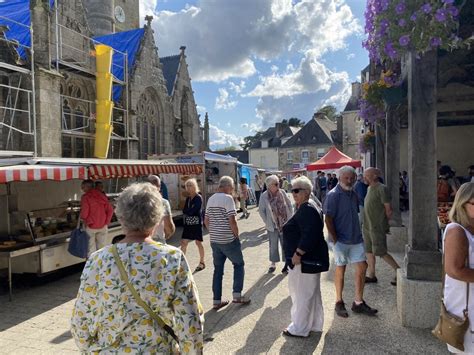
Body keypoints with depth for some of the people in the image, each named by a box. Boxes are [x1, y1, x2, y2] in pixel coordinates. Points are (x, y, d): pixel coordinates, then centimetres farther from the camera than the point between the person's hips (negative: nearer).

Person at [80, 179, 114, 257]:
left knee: (91, 248, 7)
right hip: (102, 226, 5)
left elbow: (84, 213, -18)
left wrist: (85, 222, 2)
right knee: (102, 247, 14)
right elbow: (110, 209, -1)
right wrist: (106, 222, 5)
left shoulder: (85, 197, -13)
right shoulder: (102, 195, 2)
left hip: (91, 226, -4)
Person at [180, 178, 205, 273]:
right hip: (188, 223, 6)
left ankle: (202, 263, 18)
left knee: (198, 243, 4)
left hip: (196, 223, -6)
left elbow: (192, 211, -19)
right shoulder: (188, 198, 10)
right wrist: (189, 211, -14)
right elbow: (184, 211, 3)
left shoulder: (198, 198, -11)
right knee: (183, 242, 4)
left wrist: (187, 211, -3)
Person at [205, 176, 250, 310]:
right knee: (239, 264, 13)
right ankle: (237, 295, 10)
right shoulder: (228, 198, -14)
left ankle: (216, 301, 16)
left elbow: (206, 221, 13)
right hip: (228, 239, -7)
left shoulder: (211, 199, 10)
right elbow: (232, 221, -20)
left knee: (218, 269, 13)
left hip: (214, 240, 7)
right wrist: (236, 235, -6)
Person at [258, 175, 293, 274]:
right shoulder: (264, 196, -11)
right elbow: (261, 211, -4)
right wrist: (267, 222, -6)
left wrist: (290, 219, -1)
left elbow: (289, 205, 3)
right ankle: (273, 263, 27)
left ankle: (287, 263, 22)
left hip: (285, 224, 1)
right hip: (273, 226, -1)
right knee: (273, 245, 11)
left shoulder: (282, 192, -5)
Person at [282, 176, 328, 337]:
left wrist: (298, 254, -25)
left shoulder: (306, 210, -21)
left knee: (302, 293, 1)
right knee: (312, 292, 19)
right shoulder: (307, 207, 13)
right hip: (311, 258, 11)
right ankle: (314, 324, 32)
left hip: (305, 259, -11)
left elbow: (309, 235, -30)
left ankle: (299, 328, 14)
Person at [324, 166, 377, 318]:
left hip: (356, 238, 7)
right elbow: (328, 220, -15)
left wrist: (358, 232, 12)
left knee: (362, 267, 7)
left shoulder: (353, 194, 8)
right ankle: (339, 302, 22)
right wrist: (335, 240, -16)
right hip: (341, 240, -6)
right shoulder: (333, 195, -13)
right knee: (340, 270, 6)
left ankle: (358, 302, 20)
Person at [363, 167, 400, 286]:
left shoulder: (382, 189, -16)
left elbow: (388, 209, -14)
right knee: (369, 251, 13)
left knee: (380, 252, -5)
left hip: (378, 227, -9)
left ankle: (398, 271, 12)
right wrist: (366, 222, 16)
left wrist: (385, 223, -6)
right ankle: (371, 275, 23)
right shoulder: (369, 188, 12)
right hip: (367, 226, 9)